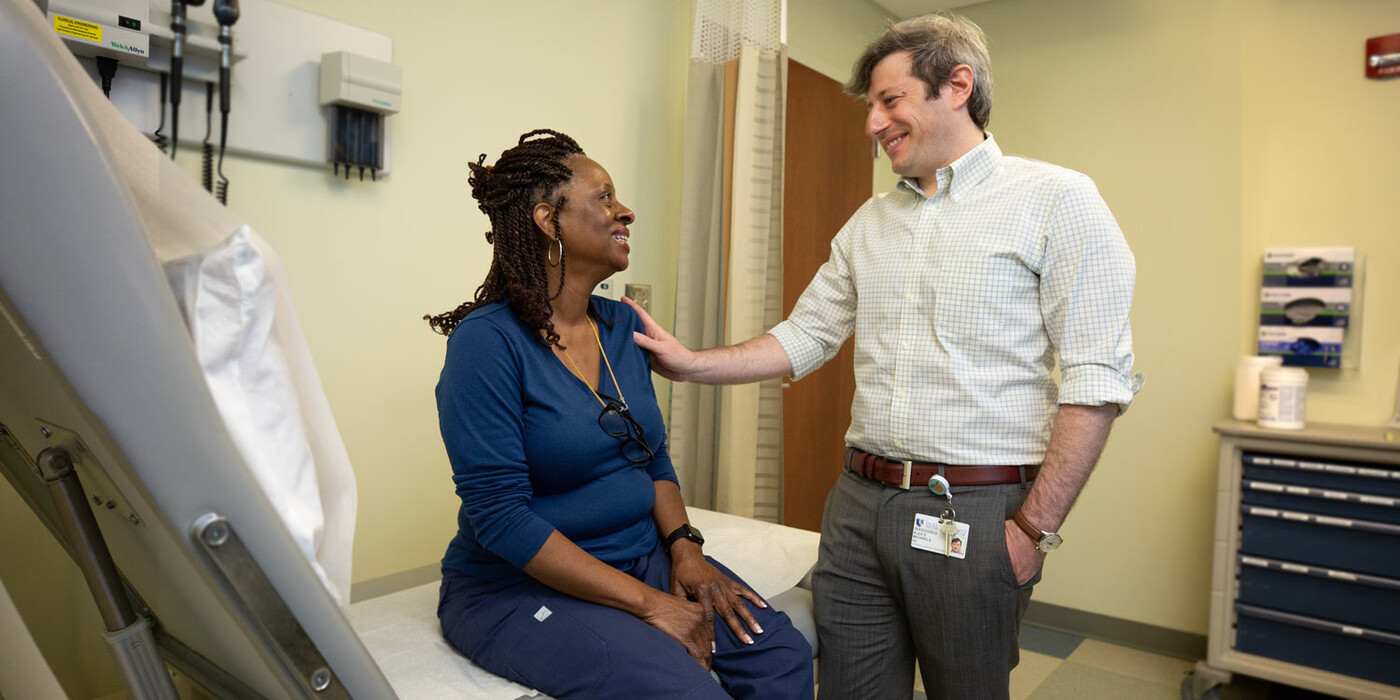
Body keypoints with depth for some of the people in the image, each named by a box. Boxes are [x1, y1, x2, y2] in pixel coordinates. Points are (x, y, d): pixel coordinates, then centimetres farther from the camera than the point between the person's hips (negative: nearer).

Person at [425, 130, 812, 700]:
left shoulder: (624, 326, 6)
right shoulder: (488, 342, -16)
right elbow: (501, 517, -20)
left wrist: (684, 548, -5)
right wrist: (648, 603, -21)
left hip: (643, 559, 6)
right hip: (520, 587, -6)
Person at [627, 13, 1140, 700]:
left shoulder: (1055, 200, -5)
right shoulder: (868, 223, 13)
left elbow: (1095, 380, -11)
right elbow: (803, 338, 15)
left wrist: (1035, 528, -13)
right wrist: (692, 364, 4)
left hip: (973, 511, -5)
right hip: (859, 502, 5)